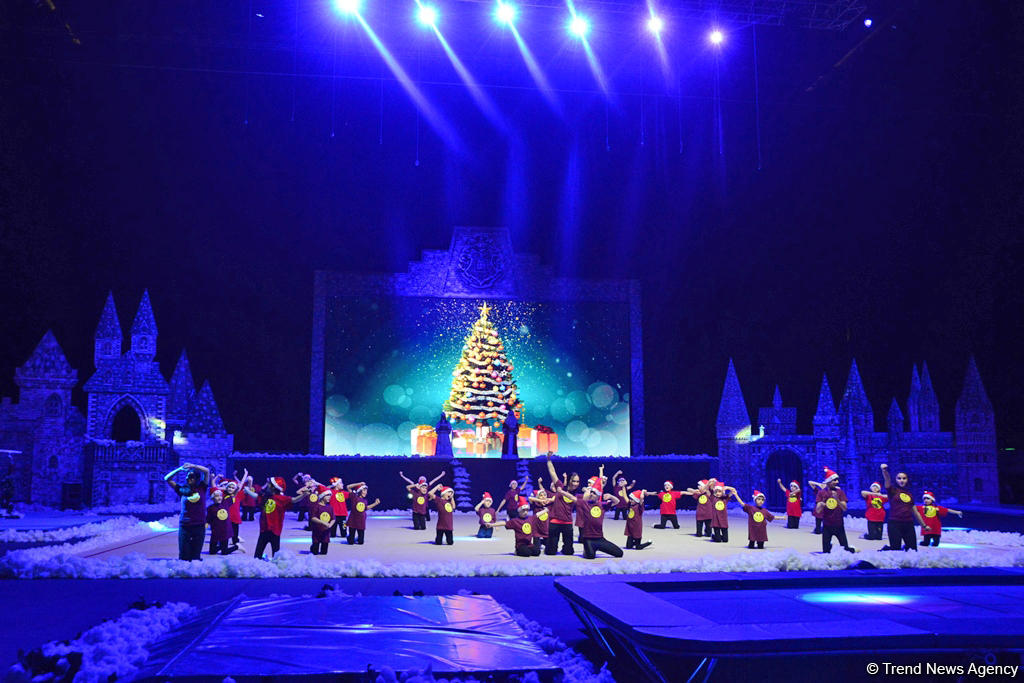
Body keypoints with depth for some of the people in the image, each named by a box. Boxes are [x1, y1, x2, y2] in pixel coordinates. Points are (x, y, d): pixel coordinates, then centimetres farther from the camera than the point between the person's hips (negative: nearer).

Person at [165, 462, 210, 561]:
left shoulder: (201, 488, 5)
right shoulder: (182, 489, 6)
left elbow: (207, 471, -3)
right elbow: (167, 479, 5)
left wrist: (192, 466, -9)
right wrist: (180, 469, -2)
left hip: (199, 526, 0)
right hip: (184, 526, 0)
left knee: (196, 556, 4)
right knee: (184, 556, 1)